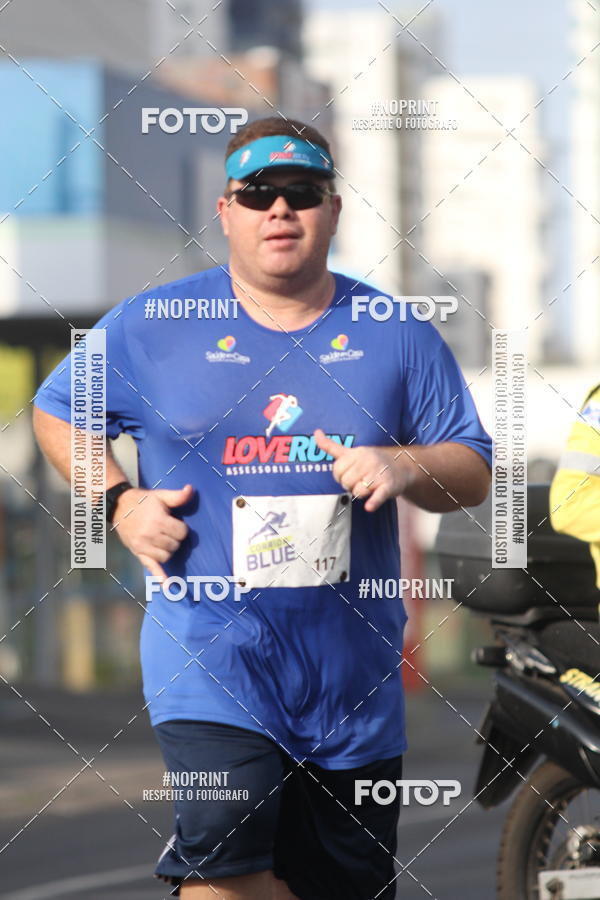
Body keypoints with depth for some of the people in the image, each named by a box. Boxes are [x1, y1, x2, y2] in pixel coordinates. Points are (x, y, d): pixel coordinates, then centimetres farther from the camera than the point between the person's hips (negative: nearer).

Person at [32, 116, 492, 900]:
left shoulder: (396, 336, 7)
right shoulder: (154, 326, 3)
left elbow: (475, 473, 8)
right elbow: (57, 412, 16)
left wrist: (403, 466, -14)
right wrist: (121, 501, -1)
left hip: (353, 663, 3)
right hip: (211, 642, -3)